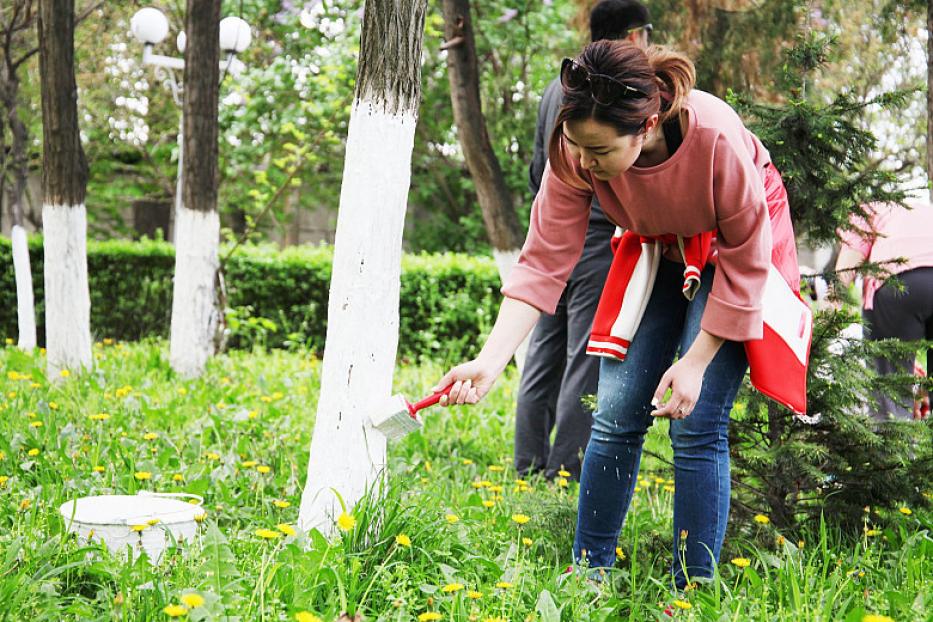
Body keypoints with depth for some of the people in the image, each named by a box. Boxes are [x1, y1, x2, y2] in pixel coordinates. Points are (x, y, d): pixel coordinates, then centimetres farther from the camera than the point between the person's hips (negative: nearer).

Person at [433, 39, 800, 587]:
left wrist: (695, 364, -22)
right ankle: (588, 575, 11)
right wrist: (489, 363, -36)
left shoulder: (716, 138, -37)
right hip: (653, 252, 4)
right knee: (616, 415, -2)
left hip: (730, 253, -3)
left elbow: (745, 264, -23)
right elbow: (544, 264, -25)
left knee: (697, 426, -12)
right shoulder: (575, 152, -28)